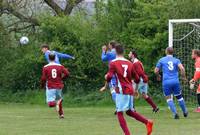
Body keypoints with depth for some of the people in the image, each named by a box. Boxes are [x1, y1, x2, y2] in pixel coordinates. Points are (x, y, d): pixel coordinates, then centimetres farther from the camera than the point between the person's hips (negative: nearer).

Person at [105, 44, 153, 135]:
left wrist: (106, 77, 11)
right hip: (130, 91, 6)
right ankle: (147, 122, 4)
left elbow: (109, 77, -13)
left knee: (119, 113, -3)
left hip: (121, 91, -6)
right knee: (129, 111, 20)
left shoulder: (113, 63, -4)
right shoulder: (129, 63, 12)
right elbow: (137, 79, 15)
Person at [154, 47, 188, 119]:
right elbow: (182, 68, -10)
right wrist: (183, 77, 5)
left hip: (166, 82, -2)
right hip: (175, 81, 2)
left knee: (168, 98, 7)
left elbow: (156, 71, 7)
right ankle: (185, 112, 25)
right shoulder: (176, 60, 7)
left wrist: (158, 76, 28)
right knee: (179, 97, 17)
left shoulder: (161, 60, 6)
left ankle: (175, 113, -9)